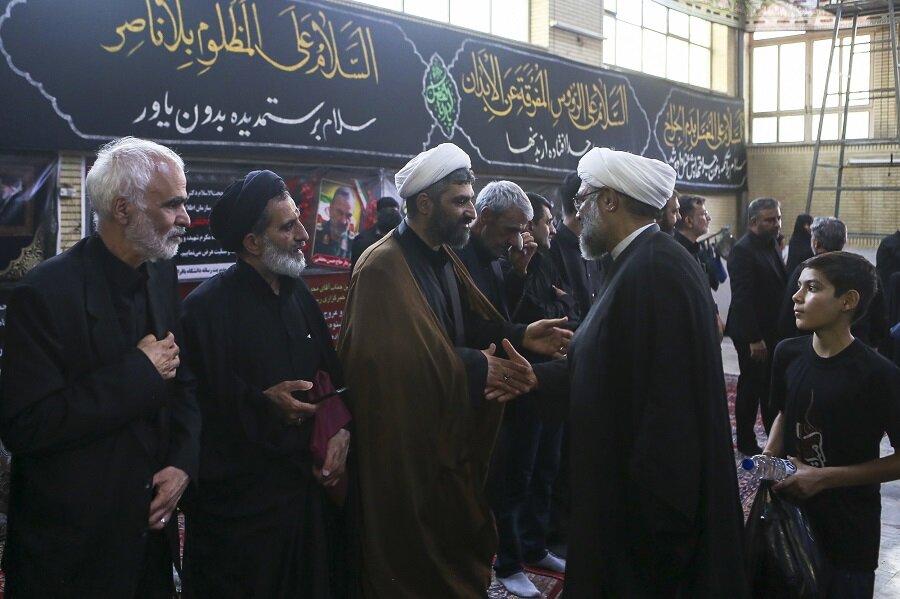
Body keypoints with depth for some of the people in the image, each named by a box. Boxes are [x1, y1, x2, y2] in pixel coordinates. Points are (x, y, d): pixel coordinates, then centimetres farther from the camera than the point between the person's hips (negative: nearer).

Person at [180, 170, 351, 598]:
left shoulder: (298, 292, 7)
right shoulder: (206, 307, -15)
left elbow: (331, 374, 12)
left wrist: (341, 430, -4)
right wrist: (261, 404, -20)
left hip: (308, 487, 7)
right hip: (240, 502, -6)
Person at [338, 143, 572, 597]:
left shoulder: (443, 258, 9)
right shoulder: (383, 267, -21)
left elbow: (473, 324, 9)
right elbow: (399, 359, -31)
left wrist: (520, 336, -8)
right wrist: (475, 369, -25)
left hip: (451, 438, 8)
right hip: (406, 451, -8)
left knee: (457, 551, 19)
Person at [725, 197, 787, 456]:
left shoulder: (771, 246, 11)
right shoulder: (743, 250, -18)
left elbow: (779, 286, 14)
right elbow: (742, 298, -22)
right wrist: (754, 339, -24)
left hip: (772, 331, 8)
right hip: (753, 334, -8)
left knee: (771, 387, 17)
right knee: (751, 386, 3)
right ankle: (746, 442, 17)